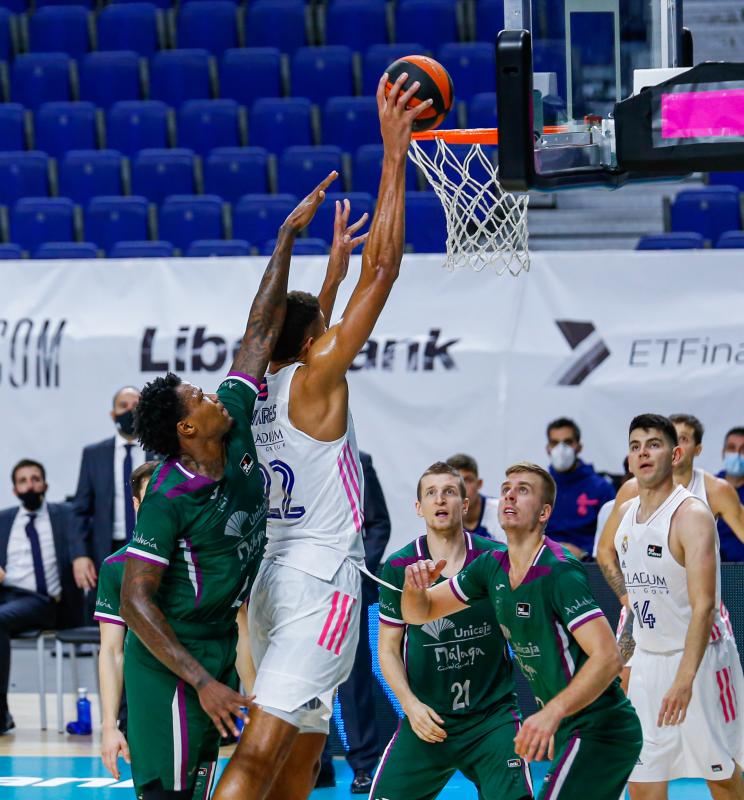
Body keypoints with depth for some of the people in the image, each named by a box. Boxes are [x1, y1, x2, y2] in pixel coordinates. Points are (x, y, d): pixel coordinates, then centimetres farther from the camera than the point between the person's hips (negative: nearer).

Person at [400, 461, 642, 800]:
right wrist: (415, 587, -11)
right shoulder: (492, 566, 6)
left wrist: (552, 712, -40)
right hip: (569, 732, 9)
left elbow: (608, 657, -29)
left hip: (600, 730, -9)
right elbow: (419, 613, 13)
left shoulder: (559, 573, -20)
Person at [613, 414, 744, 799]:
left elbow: (703, 605, -27)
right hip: (648, 659, 7)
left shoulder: (692, 515, -18)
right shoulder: (627, 513, 5)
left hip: (698, 657, -7)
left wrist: (684, 679, -36)